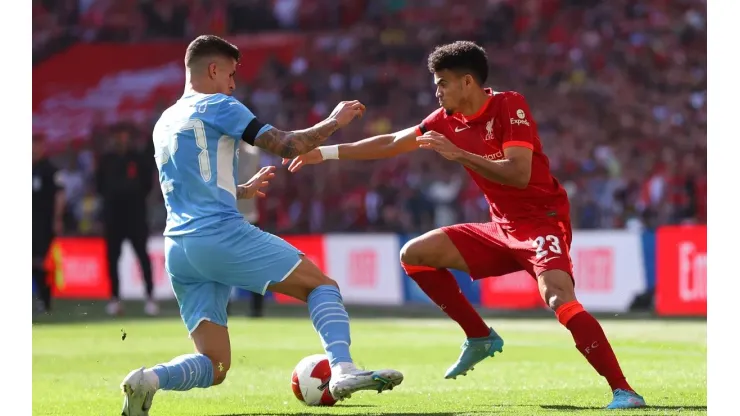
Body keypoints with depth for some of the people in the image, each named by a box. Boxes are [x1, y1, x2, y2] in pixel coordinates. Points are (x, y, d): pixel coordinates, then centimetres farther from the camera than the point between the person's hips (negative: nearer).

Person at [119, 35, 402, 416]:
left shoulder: (163, 124, 24)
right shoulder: (217, 106, 2)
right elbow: (287, 146, -2)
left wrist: (242, 189, 43)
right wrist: (334, 121, 13)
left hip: (178, 250, 7)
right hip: (220, 234, -7)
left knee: (214, 366, 7)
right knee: (322, 285, 4)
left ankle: (149, 379, -21)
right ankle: (343, 370, -19)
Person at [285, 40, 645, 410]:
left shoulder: (509, 106, -15)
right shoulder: (448, 121, 5)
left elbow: (519, 174, -27)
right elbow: (391, 143, 15)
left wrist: (458, 154, -28)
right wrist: (326, 152, 16)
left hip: (542, 221, -8)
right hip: (502, 228, 8)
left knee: (559, 299, -33)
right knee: (414, 255, 5)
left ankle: (623, 391, -33)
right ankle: (481, 338, 12)